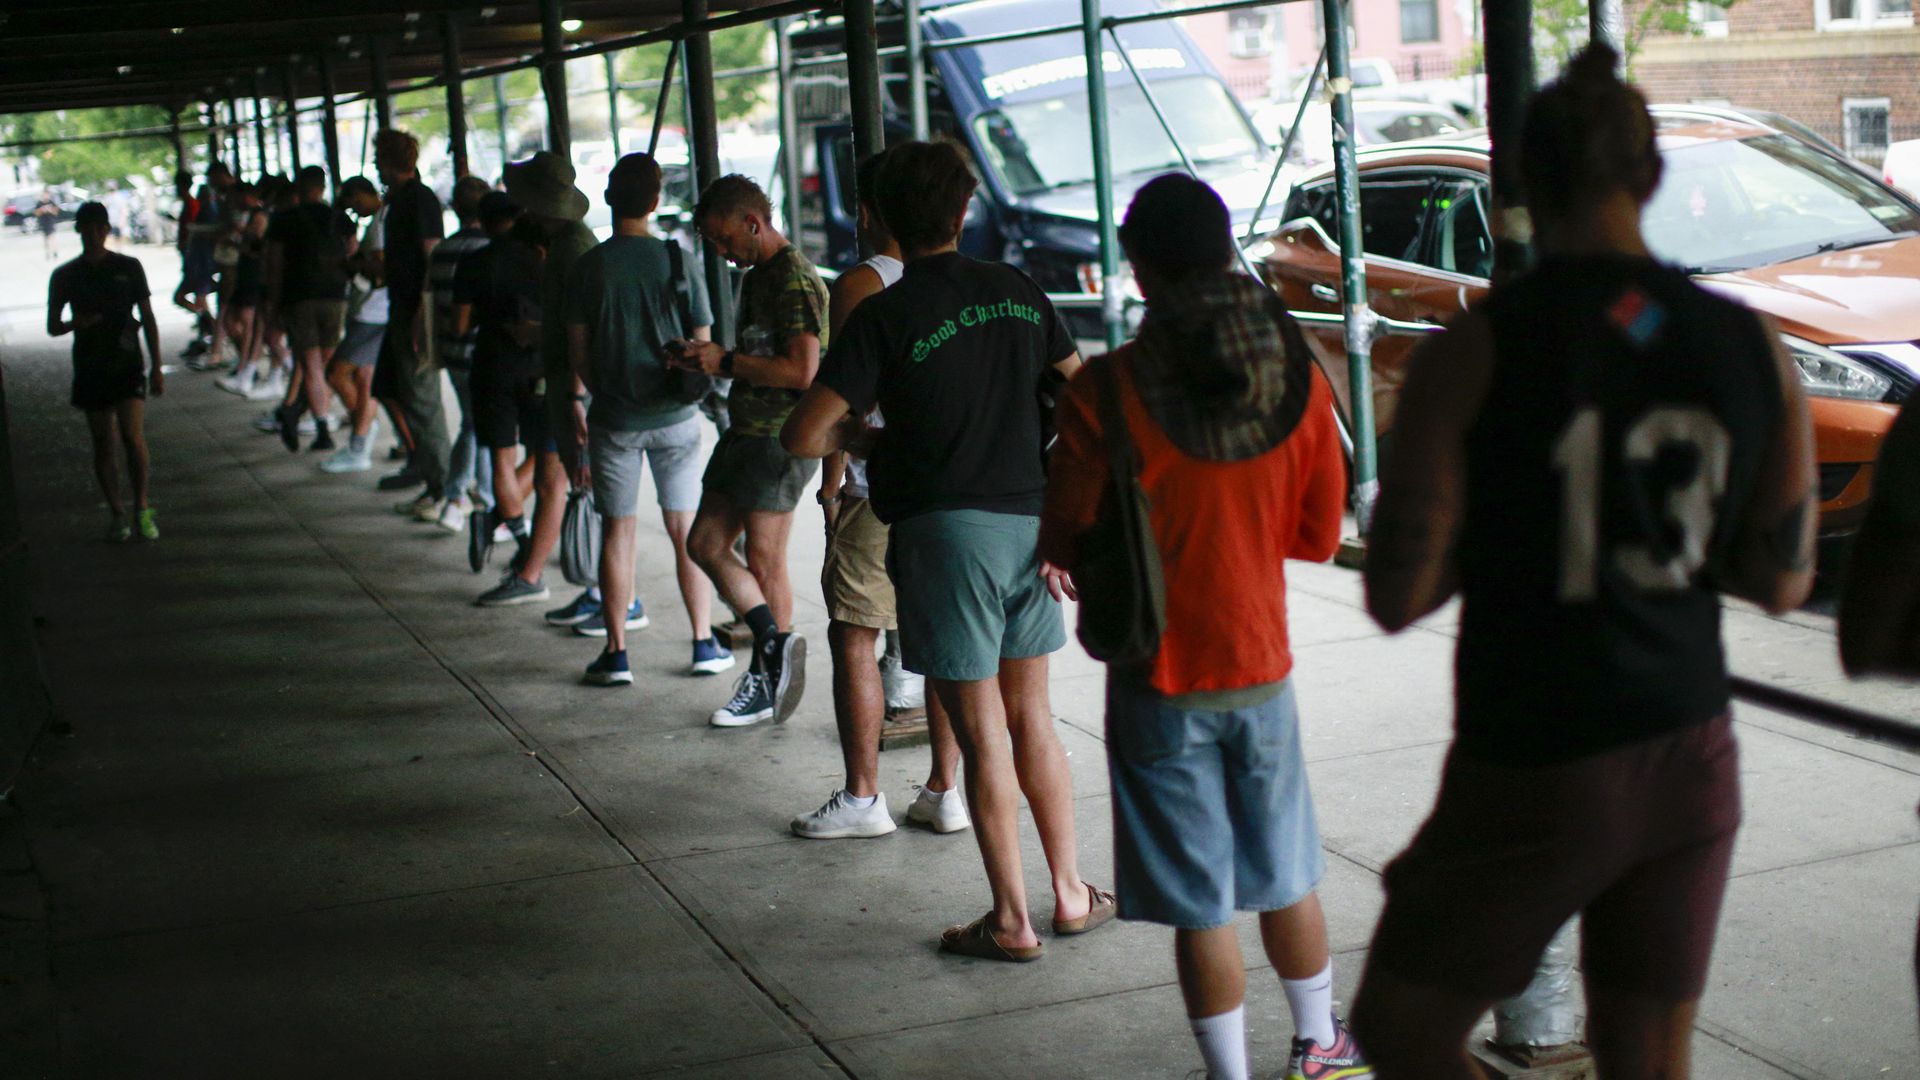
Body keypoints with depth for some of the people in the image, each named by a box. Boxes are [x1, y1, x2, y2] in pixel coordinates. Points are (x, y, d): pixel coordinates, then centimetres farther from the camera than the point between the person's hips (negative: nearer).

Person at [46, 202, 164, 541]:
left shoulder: (129, 268, 2)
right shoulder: (65, 276, 3)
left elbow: (147, 319, 6)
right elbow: (53, 326, 8)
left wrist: (156, 367, 2)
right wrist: (77, 323, -16)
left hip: (127, 364, -1)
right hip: (90, 369, 1)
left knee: (133, 438, -15)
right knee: (103, 445, 6)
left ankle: (142, 507, -2)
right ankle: (117, 514, 16)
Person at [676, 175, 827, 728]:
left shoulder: (795, 280, -15)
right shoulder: (756, 277, 17)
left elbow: (801, 370, -24)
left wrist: (726, 362, -16)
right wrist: (710, 357, 8)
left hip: (781, 438, -10)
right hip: (745, 431, 10)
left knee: (763, 559, -3)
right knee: (706, 542, 8)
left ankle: (767, 681, 8)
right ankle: (776, 645, 12)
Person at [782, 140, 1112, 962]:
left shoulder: (886, 317, -11)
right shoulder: (1017, 293, 5)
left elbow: (802, 437, -16)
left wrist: (860, 432, 4)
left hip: (948, 528, -5)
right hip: (1030, 520, 5)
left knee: (982, 734, 3)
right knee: (1031, 717, 18)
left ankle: (1010, 920, 11)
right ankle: (1071, 894, 25)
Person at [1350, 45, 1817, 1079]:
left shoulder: (1473, 352, -13)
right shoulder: (1753, 346, -1)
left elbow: (1396, 595, -12)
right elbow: (1781, 580, 7)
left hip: (1536, 774, -4)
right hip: (1691, 762, 5)